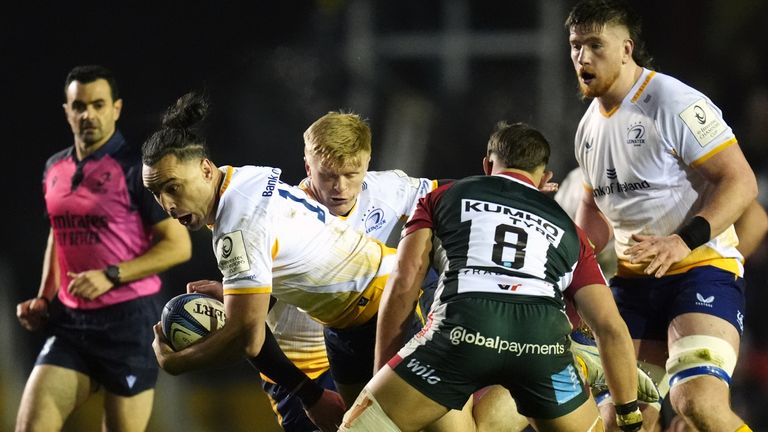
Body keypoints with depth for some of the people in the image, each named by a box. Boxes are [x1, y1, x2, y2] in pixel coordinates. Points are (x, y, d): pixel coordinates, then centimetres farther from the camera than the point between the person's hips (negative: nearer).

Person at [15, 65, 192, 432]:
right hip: (70, 320, 6)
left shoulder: (136, 168, -9)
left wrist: (111, 276, -20)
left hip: (129, 320, -6)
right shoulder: (55, 169, 12)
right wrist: (44, 300, 14)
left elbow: (178, 246, -11)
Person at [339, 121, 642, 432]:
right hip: (544, 337, 2)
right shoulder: (565, 227, 33)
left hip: (464, 326, -2)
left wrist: (382, 369, 21)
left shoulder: (442, 198, 30)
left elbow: (404, 281, 16)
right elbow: (610, 327, 24)